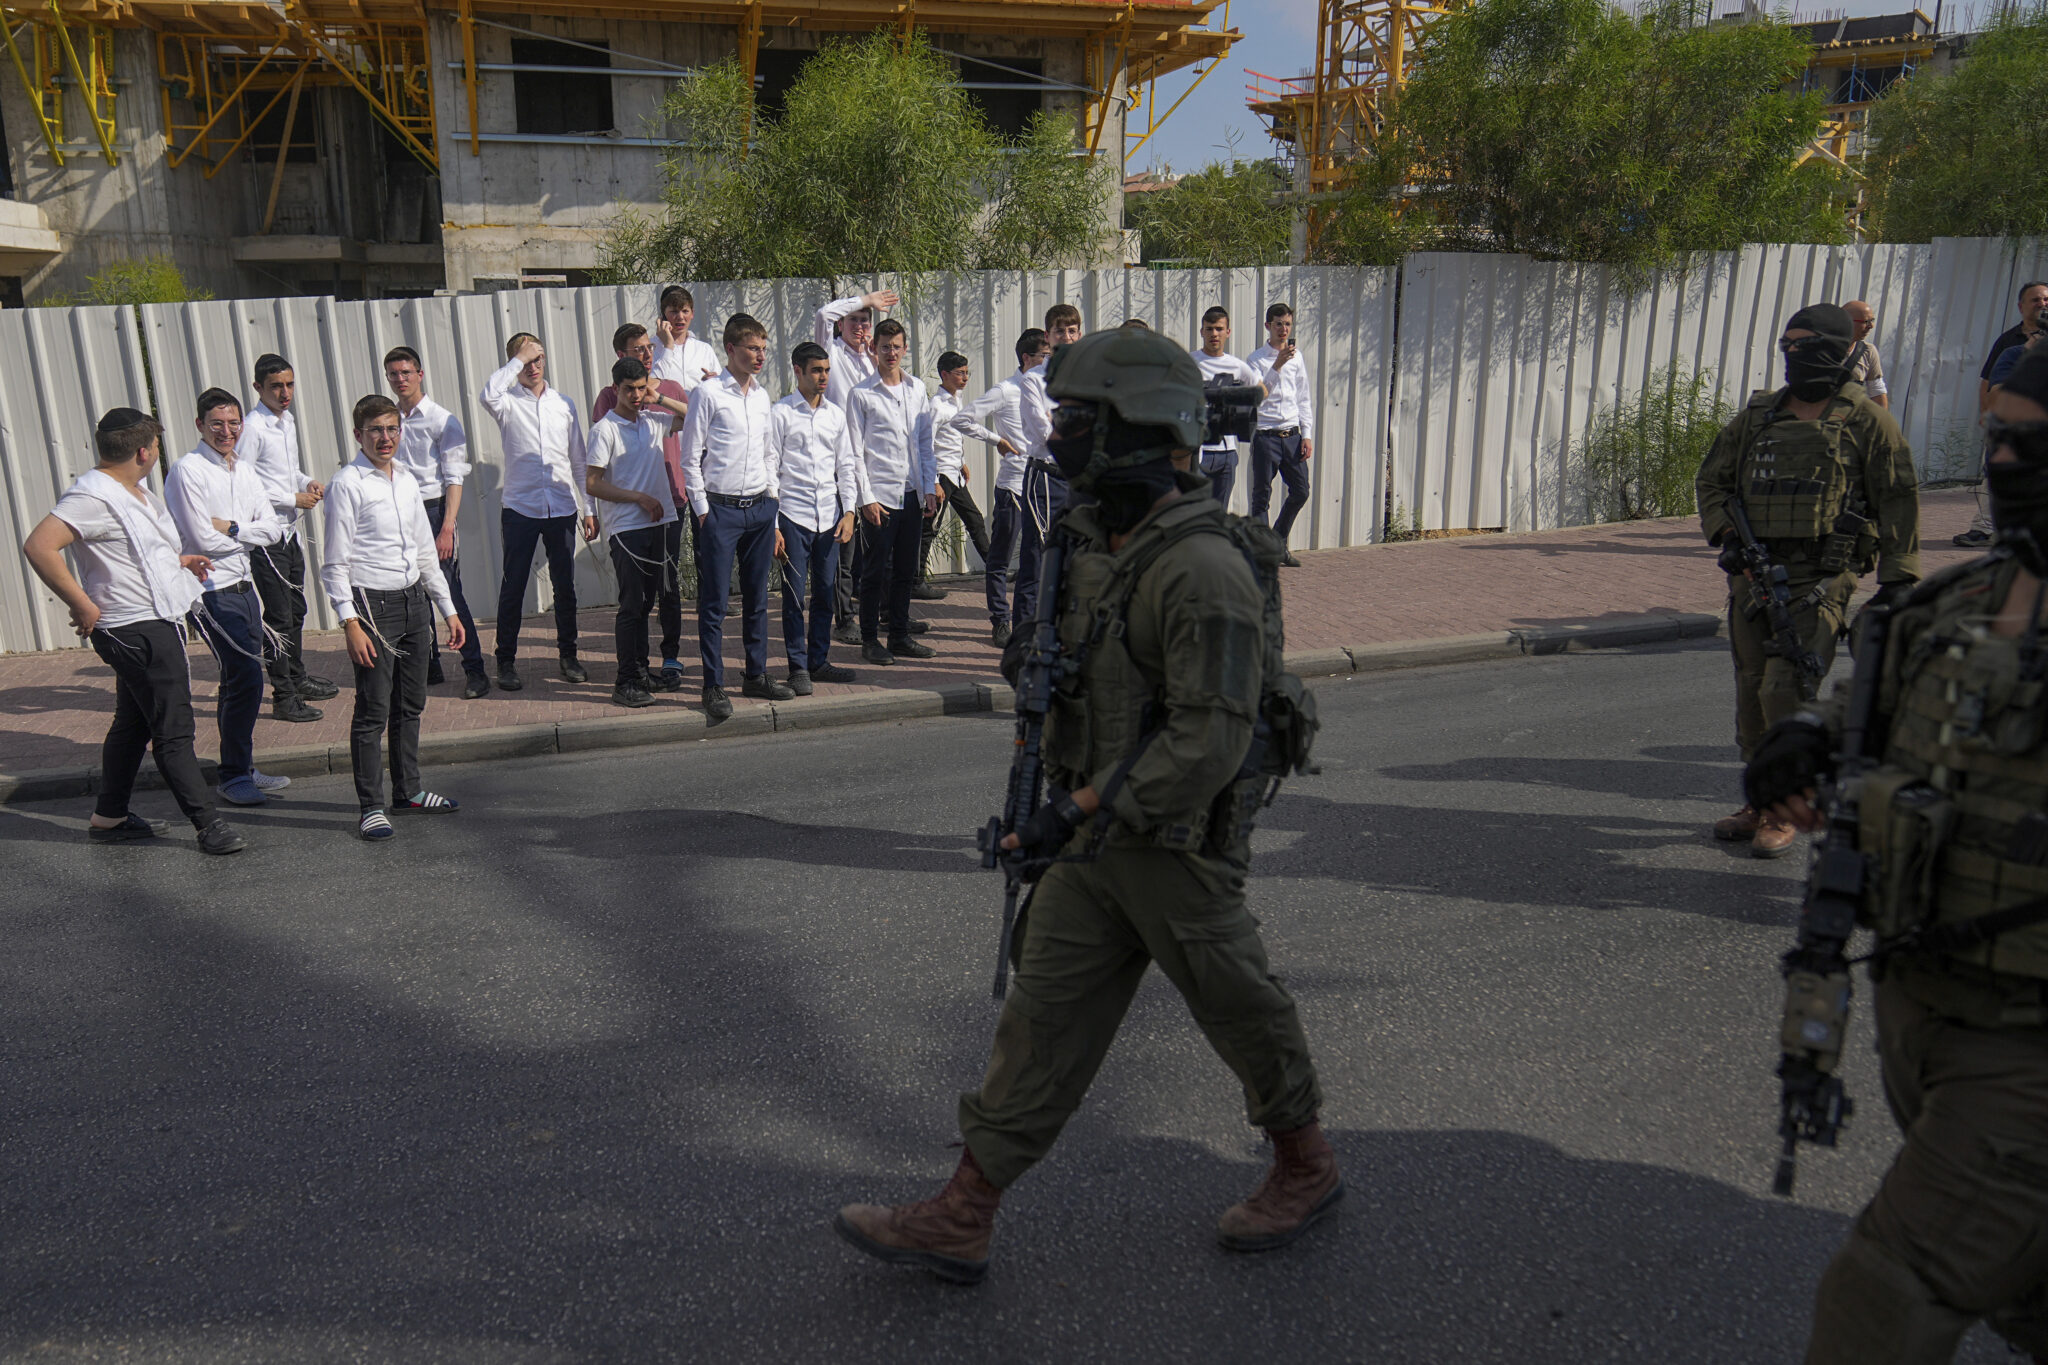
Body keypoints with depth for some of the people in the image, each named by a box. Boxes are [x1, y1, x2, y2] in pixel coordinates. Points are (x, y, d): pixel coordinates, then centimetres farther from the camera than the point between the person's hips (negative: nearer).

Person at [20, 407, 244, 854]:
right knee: (173, 731, -6)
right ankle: (209, 825, -1)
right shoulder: (94, 496, -18)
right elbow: (39, 547, -27)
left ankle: (109, 818, 30)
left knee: (133, 722, 18)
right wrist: (84, 606, -24)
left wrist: (178, 561, 19)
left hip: (157, 623, 11)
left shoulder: (135, 490, 13)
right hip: (136, 629, -11)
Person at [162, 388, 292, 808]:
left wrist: (231, 528, -13)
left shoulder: (244, 470, 12)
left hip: (243, 586, 8)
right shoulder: (187, 471, -11)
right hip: (212, 591, -8)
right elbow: (203, 540, -16)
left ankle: (241, 770, 25)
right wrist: (249, 535, -2)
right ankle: (233, 776, -2)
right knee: (245, 676, -13)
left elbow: (273, 530, 3)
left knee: (239, 680, 14)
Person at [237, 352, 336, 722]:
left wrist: (307, 481, 5)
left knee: (296, 609, 19)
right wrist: (294, 498, -16)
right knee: (278, 618, -5)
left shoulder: (288, 419, 11)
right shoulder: (252, 427, -16)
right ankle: (283, 698, 2)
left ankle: (298, 679, 34)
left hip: (289, 530, 9)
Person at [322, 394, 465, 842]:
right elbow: (335, 564, -10)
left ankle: (408, 789, 29)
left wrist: (449, 609, 18)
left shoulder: (408, 482, 12)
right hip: (373, 604, -7)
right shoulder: (347, 485, -8)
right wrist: (351, 622, -18)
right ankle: (371, 806, 6)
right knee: (374, 710, -3)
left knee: (411, 703, 15)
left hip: (414, 601, 7)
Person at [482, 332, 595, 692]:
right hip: (520, 508, -3)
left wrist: (589, 508, 10)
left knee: (565, 586, 8)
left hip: (562, 509, 3)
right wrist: (518, 359, -14)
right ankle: (506, 662, 11)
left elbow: (578, 460, 14)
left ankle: (568, 656, 20)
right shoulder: (509, 403, 1)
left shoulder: (564, 404, 12)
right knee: (513, 587, 1)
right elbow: (489, 394, -26)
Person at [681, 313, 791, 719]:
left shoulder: (763, 396, 12)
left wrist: (773, 519, 15)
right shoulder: (708, 394, -6)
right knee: (714, 602, -2)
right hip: (721, 508, -6)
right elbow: (690, 460, -5)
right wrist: (704, 513, -8)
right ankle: (714, 686, 6)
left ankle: (756, 675, 23)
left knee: (757, 598, 12)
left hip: (760, 507, 6)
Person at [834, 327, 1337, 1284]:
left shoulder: (1203, 570, -24)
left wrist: (1079, 809, -24)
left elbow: (1209, 744, -27)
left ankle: (1306, 1170, 38)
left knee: (1242, 1017, 13)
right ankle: (961, 1220, 17)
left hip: (1177, 848, -8)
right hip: (1096, 841, 8)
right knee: (1043, 1020, 10)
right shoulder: (1092, 543, 5)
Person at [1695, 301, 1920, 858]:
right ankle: (1759, 801, 23)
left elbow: (1900, 500, 1)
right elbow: (1712, 478, 19)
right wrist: (1726, 532, 1)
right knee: (1752, 692, 9)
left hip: (1820, 577, -5)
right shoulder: (1759, 415, 12)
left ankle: (1785, 810, 0)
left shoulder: (1865, 421, 0)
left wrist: (1897, 579, -5)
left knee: (1785, 689, -14)